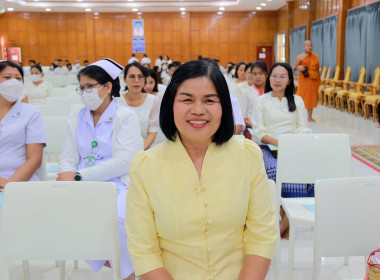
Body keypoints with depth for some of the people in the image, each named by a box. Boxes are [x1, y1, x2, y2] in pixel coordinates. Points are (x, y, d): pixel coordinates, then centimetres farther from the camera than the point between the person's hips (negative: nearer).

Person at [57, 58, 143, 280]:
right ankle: (106, 260, 0)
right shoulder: (75, 120, 16)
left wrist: (79, 176, -15)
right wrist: (68, 181, -14)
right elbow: (68, 161, 9)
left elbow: (124, 161, -11)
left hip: (118, 185, -4)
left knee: (115, 220, -33)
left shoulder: (126, 116, 1)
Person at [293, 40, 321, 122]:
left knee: (312, 98, 7)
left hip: (314, 80, 4)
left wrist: (319, 79, 12)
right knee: (301, 97, -8)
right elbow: (293, 67, 1)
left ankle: (310, 116, 16)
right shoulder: (300, 57, -2)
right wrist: (298, 68, -21)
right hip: (304, 80, -4)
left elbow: (317, 68, 16)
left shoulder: (315, 56, 10)